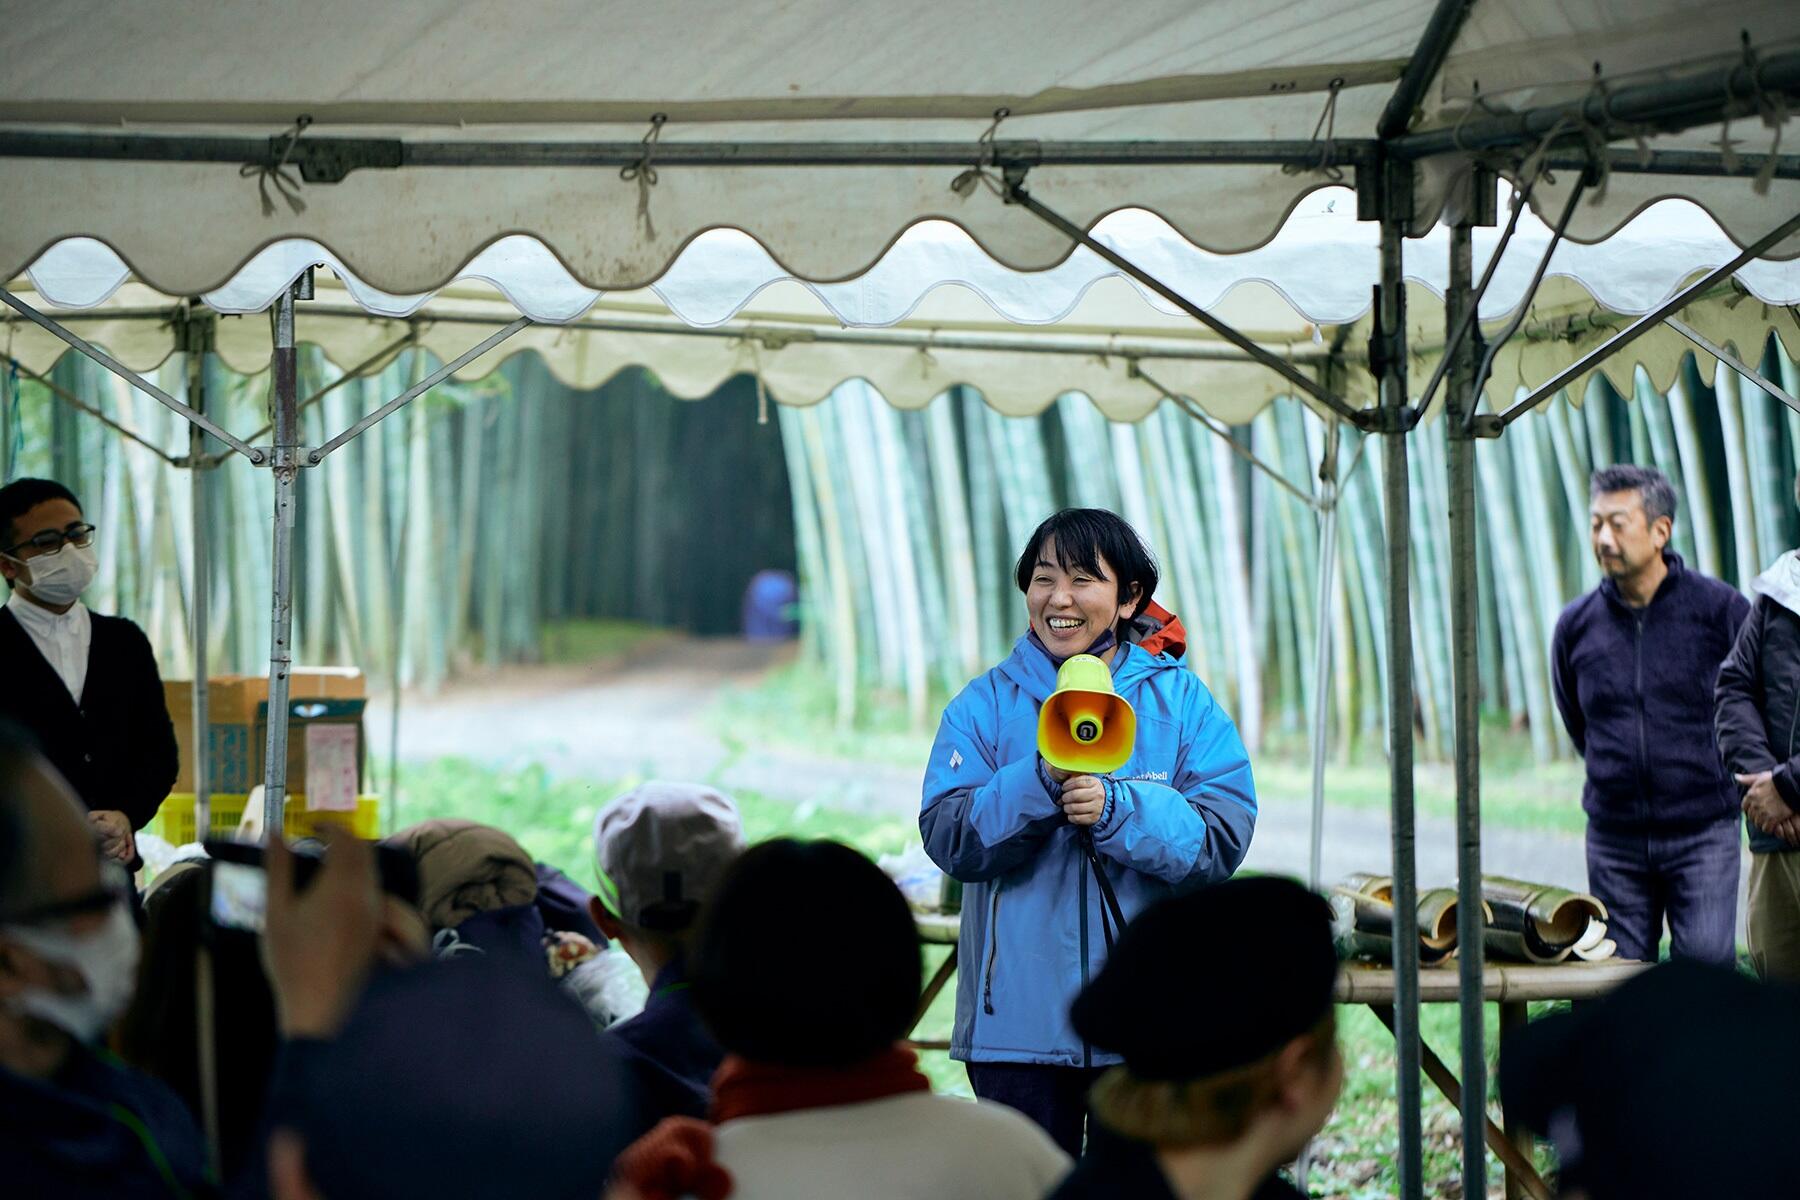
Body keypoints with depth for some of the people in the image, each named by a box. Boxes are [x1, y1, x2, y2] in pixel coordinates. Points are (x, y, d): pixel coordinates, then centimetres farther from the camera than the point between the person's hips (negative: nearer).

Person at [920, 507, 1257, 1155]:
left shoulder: (1182, 700, 4)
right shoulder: (984, 706, 5)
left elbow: (1223, 835, -7)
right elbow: (948, 838, -6)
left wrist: (1116, 810, -22)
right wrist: (1040, 781, -21)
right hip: (1019, 1020, 0)